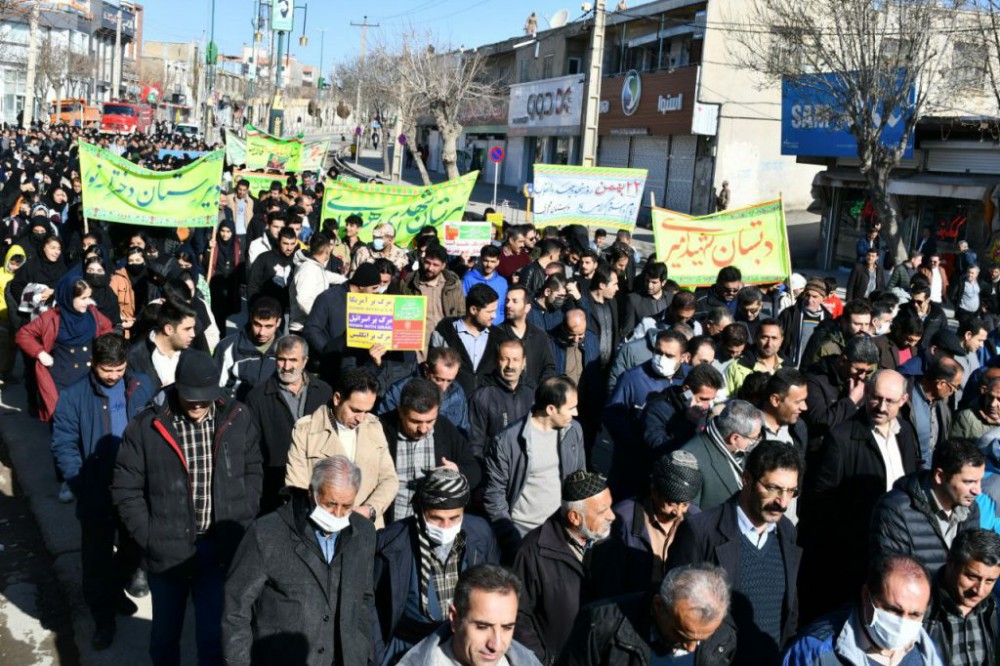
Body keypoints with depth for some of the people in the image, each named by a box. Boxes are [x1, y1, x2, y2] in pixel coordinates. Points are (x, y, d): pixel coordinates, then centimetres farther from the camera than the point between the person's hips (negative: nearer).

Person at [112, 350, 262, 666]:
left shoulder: (237, 418, -4)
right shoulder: (146, 427, -9)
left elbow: (252, 470, 8)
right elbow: (126, 489, -3)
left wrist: (244, 521, 1)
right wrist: (149, 536, -8)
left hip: (221, 548, 0)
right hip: (168, 550, 0)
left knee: (215, 637, 6)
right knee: (165, 635, 18)